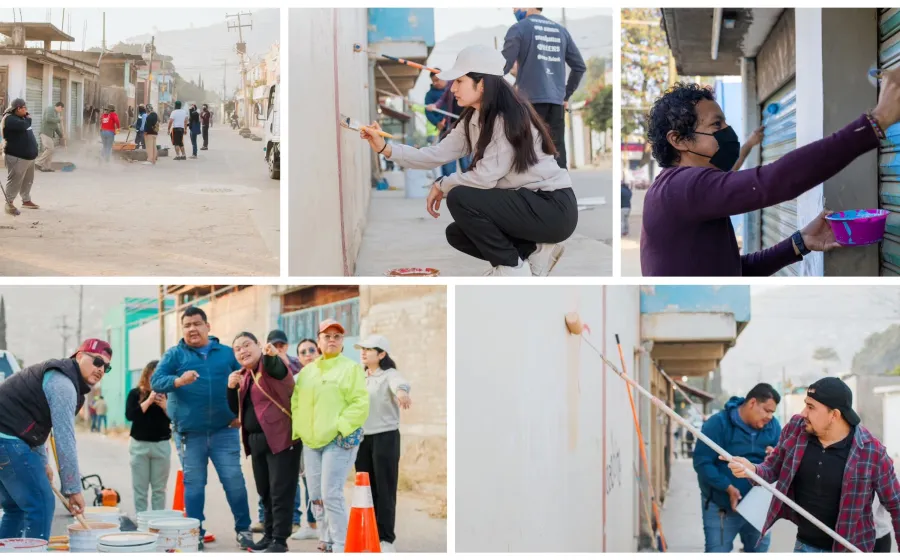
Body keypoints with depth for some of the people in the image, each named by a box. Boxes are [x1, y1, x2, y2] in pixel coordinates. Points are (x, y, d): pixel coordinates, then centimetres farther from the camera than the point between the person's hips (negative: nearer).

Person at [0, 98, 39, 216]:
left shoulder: (20, 117, 16)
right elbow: (23, 126, -28)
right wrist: (28, 119, -10)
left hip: (28, 156, 10)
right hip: (17, 157, -10)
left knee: (28, 180, 15)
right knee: (15, 181, -7)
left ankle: (26, 200, 27)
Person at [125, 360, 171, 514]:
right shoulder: (136, 393, 2)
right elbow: (129, 415, -12)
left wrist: (165, 406, -16)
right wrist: (149, 401, -16)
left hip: (162, 445, 1)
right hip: (139, 444, -1)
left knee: (159, 488, 4)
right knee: (140, 488, 1)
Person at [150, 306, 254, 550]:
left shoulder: (226, 353, 9)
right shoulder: (174, 354, 3)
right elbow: (155, 381, -11)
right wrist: (178, 381, -30)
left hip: (224, 430, 1)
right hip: (189, 433, -1)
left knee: (234, 481, -2)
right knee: (193, 484, 5)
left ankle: (243, 529, 9)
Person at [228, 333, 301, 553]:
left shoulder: (271, 364, -8)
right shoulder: (244, 376, 15)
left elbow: (279, 369, -33)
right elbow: (236, 410, 17)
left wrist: (272, 355, -56)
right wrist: (232, 388, -1)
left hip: (280, 437, -8)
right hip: (256, 440, 8)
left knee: (280, 491, -8)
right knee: (265, 491, 14)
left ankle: (280, 540, -7)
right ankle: (269, 535, 22)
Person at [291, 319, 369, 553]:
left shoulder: (351, 368, -1)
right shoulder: (307, 371, 16)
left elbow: (360, 404, -9)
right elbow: (295, 403, 15)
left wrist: (340, 427, -17)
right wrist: (297, 429, 2)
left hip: (339, 440, -6)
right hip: (311, 442, 6)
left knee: (331, 494, -14)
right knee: (316, 496, 7)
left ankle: (340, 548, -10)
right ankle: (326, 543, 17)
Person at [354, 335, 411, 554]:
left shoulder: (389, 375, -9)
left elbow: (399, 383, -32)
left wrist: (401, 391, -56)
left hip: (385, 437, -6)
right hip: (362, 439, 6)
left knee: (384, 490, -4)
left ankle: (386, 539, -1)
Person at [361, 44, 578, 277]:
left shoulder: (509, 118, -20)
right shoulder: (472, 121, 7)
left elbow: (485, 177, -24)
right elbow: (436, 155, 3)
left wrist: (442, 185, -7)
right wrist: (386, 149, -6)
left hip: (554, 208, -10)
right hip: (527, 203, 10)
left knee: (460, 198, -20)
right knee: (457, 234, 12)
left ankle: (511, 268, -6)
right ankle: (536, 251, 11)